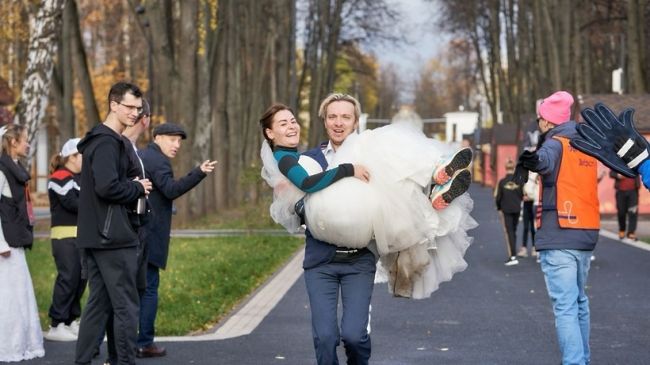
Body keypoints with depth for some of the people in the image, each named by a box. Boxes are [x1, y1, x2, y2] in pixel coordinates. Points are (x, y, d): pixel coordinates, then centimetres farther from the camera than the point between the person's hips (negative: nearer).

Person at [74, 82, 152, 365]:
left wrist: (132, 189, 7)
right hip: (113, 236, -10)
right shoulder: (108, 142, -14)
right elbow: (107, 187, -26)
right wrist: (138, 189, -10)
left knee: (99, 303, 12)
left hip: (94, 236, 10)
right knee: (126, 305, -4)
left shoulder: (100, 140, 17)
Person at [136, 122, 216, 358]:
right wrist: (199, 173, -33)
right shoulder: (157, 160, -10)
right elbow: (171, 189, -26)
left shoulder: (138, 156, 18)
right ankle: (144, 343, -3)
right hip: (146, 236, -9)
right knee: (149, 288, -3)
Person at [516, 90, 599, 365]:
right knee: (579, 301, 20)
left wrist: (534, 161, -55)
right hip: (586, 234, 8)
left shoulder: (555, 144, -8)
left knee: (565, 306, -11)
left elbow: (546, 161, -33)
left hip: (559, 237, -8)